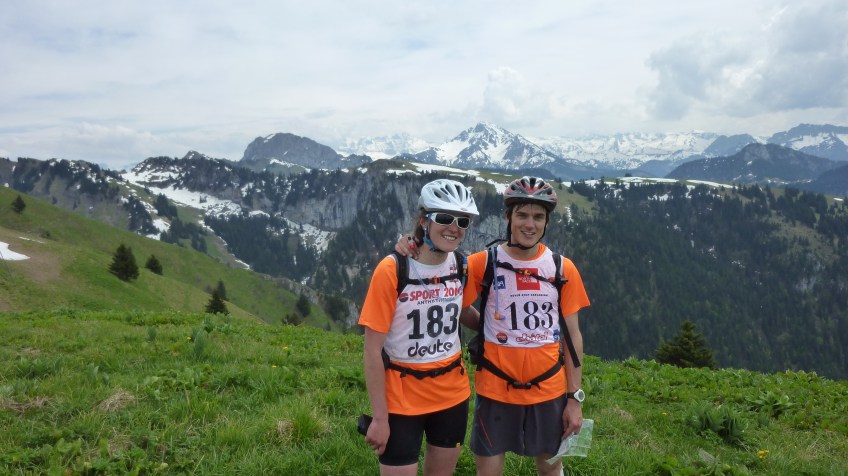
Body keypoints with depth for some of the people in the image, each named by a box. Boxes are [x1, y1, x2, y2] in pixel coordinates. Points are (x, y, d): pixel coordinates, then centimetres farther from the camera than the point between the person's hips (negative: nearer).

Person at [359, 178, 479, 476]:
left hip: (452, 395, 5)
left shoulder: (462, 266, -4)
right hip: (402, 400, -5)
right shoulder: (392, 270, -19)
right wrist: (380, 417, -14)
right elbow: (372, 351, -15)